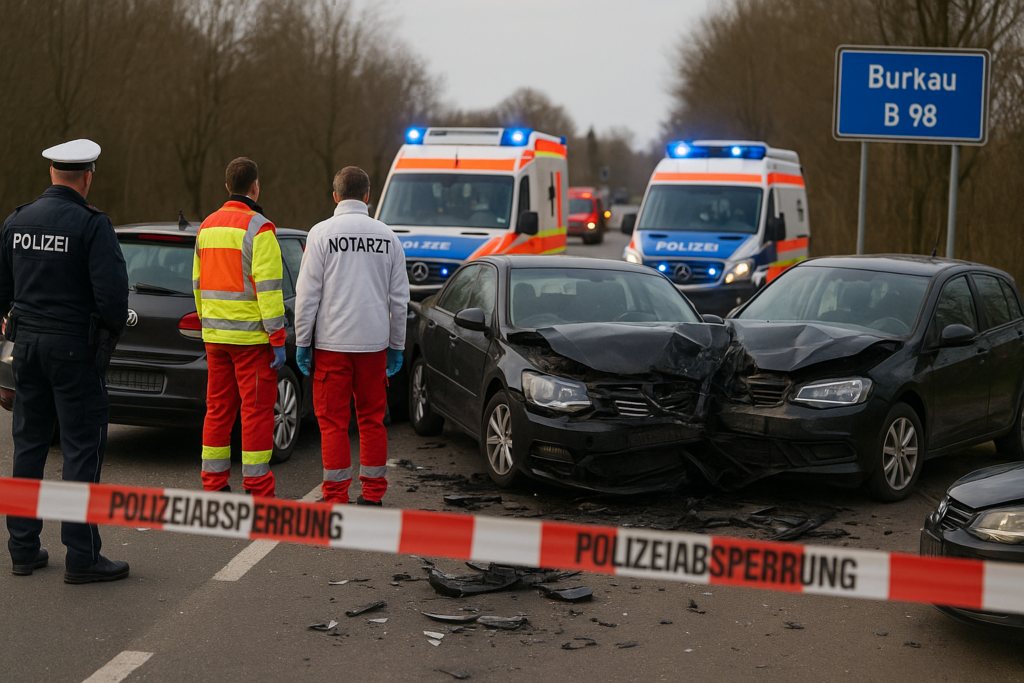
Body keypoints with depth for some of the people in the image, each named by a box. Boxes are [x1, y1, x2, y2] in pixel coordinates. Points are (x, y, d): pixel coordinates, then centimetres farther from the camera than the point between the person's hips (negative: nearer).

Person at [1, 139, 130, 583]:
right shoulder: (91, 224, -13)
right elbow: (112, 291, -21)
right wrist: (112, 331, -4)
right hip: (75, 346, -6)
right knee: (83, 447, -1)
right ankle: (81, 557, 0)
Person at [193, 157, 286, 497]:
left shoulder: (207, 226, 12)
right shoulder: (258, 228, -11)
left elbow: (198, 282, 17)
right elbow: (268, 287, -16)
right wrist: (278, 339, -15)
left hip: (215, 334, 7)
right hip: (250, 335, -7)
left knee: (218, 409, 11)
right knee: (256, 409, -3)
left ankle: (213, 483, 14)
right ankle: (257, 489, -2)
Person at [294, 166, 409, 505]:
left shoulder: (322, 233, -5)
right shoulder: (387, 236, 5)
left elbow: (308, 293, -5)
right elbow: (399, 297, 9)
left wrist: (302, 341, 2)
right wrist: (397, 346, 16)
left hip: (332, 341, -3)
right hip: (374, 341, 3)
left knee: (332, 420, 2)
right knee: (372, 418, 11)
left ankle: (336, 496, 2)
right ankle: (373, 493, 14)